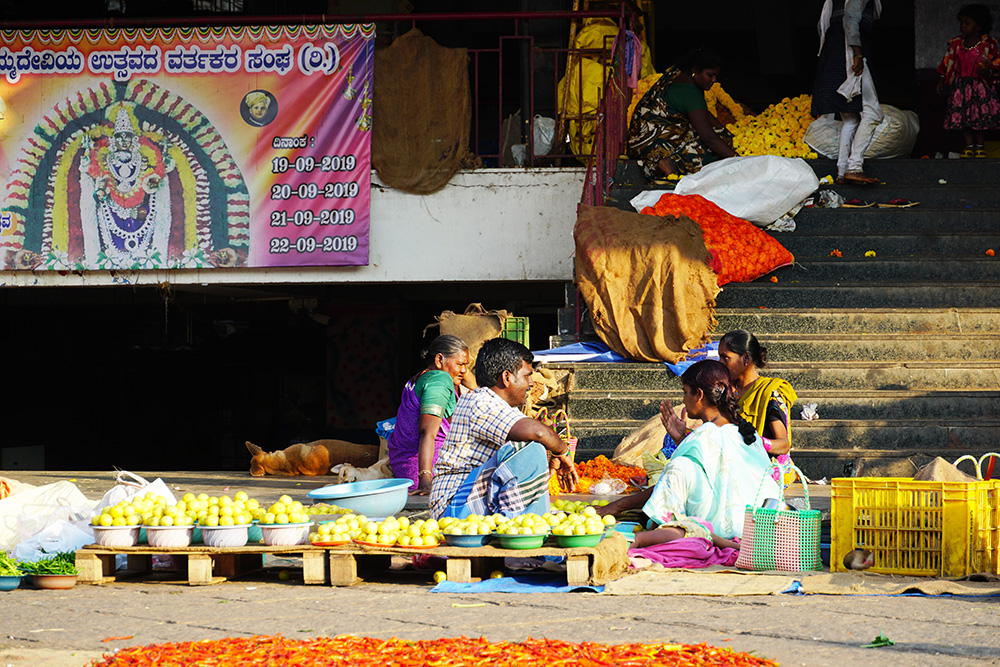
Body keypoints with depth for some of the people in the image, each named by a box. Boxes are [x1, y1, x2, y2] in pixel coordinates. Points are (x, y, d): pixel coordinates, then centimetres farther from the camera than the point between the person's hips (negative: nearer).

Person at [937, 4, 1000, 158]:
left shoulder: (988, 44, -4)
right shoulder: (956, 44, 7)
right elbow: (948, 63, 13)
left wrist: (988, 71, -19)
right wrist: (942, 81, 10)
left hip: (980, 84, -3)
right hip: (960, 85, 3)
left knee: (979, 116, -3)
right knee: (961, 116, 0)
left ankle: (980, 146, 11)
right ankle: (969, 145, 11)